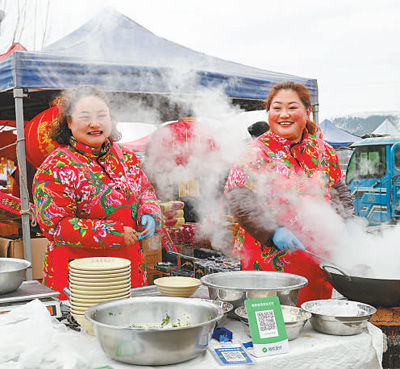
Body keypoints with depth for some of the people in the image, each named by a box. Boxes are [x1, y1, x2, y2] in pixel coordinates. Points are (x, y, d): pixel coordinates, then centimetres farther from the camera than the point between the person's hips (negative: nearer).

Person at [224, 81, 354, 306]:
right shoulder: (257, 153, -6)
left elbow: (339, 191, 21)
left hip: (318, 259, 5)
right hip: (270, 258, -4)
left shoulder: (324, 152, 9)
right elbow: (237, 195, -17)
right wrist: (273, 231, -27)